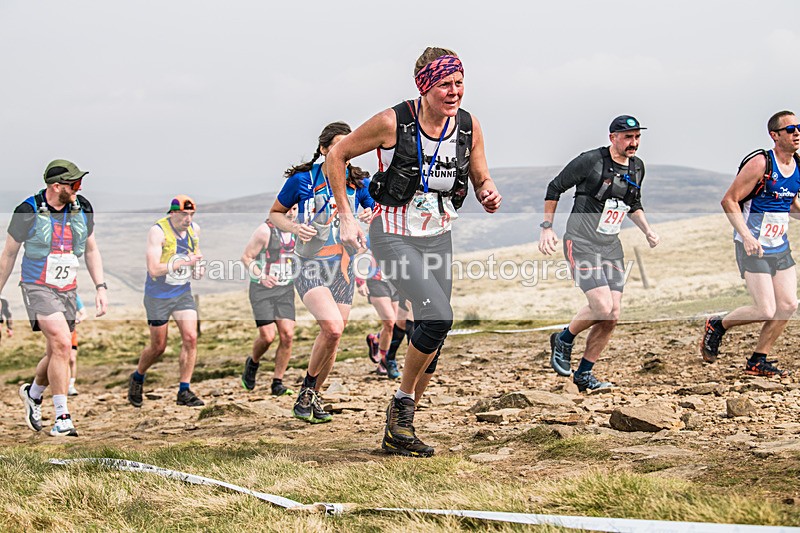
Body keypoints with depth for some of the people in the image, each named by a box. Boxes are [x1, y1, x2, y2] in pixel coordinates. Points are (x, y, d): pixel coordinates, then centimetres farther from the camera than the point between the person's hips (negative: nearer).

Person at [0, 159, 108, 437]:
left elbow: (91, 250, 12)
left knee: (57, 355, 11)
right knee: (61, 344, -22)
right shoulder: (29, 211, -12)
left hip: (67, 290, 5)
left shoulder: (82, 209, 0)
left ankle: (33, 393, 43)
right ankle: (62, 417, -15)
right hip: (37, 288, -5)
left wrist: (101, 287, 3)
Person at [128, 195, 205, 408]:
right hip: (158, 296, -5)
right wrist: (183, 262, -34)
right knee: (158, 347, 5)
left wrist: (198, 266, 3)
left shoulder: (194, 229, -1)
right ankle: (137, 378, 33)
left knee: (190, 338, -9)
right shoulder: (158, 231, -20)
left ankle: (184, 391, -1)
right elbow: (154, 270, -27)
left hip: (183, 293, 5)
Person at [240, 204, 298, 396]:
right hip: (262, 289, -5)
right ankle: (252, 363, 21)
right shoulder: (265, 231, -11)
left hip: (285, 289, 5)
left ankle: (277, 383, 1)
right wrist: (261, 277, -21)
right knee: (267, 336, -13)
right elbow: (246, 257, -8)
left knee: (287, 335, -9)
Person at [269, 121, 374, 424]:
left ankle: (312, 398, 29)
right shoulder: (302, 180, -5)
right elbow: (275, 214, 7)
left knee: (333, 337, 7)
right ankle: (306, 390, -2)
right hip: (309, 266, -4)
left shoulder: (359, 182, 2)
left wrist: (371, 217, -12)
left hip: (342, 268, 4)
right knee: (332, 327, -24)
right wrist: (294, 227, -14)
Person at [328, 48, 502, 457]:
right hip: (393, 236, -6)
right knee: (439, 317, -23)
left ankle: (398, 432, 20)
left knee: (433, 339, 5)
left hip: (438, 237, 6)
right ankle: (402, 403, 1)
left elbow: (482, 181, 9)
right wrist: (345, 217, -10)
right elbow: (337, 155, -6)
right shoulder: (393, 122, -17)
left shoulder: (469, 127, -3)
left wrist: (489, 196, -15)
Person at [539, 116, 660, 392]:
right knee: (602, 308, -20)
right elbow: (555, 188, -3)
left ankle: (584, 374, 13)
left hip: (611, 246, 7)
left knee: (612, 316, -1)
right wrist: (547, 228, -6)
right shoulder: (590, 161, -12)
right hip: (581, 244, -7)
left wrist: (647, 230, 9)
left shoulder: (637, 167, 9)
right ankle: (564, 340, 8)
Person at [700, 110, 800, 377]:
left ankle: (758, 361, 15)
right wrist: (746, 236, -25)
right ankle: (718, 325, 15)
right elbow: (729, 201, -16)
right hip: (753, 248, -7)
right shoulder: (760, 163, -17)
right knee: (766, 311, -11)